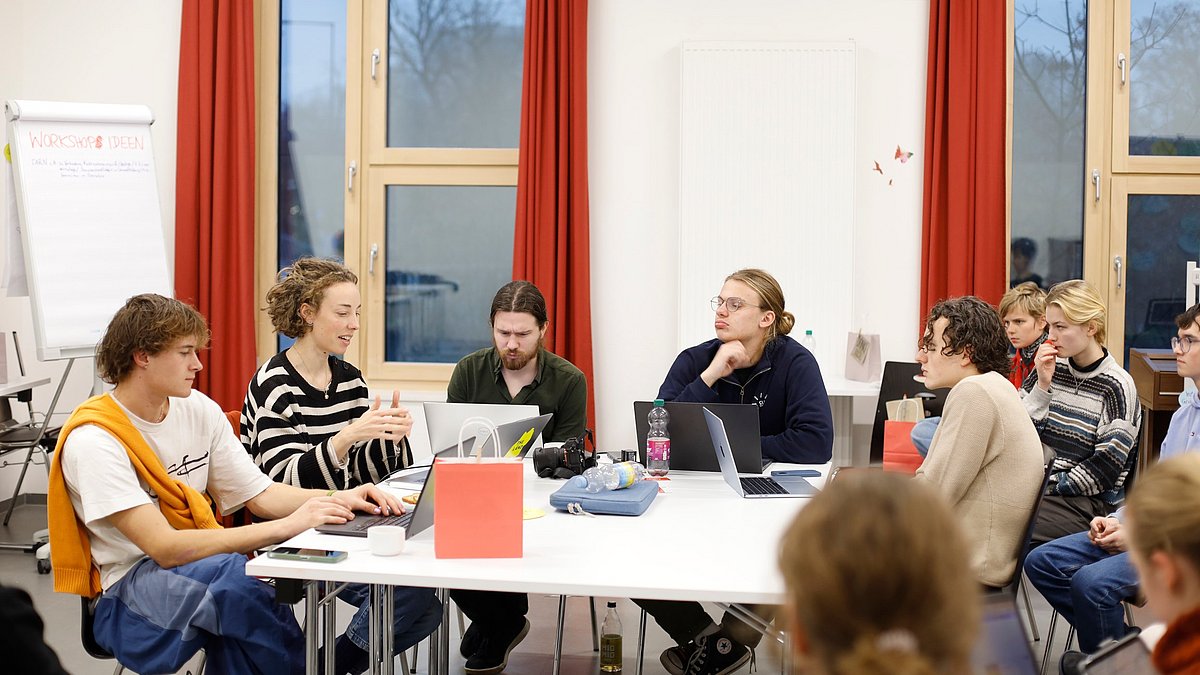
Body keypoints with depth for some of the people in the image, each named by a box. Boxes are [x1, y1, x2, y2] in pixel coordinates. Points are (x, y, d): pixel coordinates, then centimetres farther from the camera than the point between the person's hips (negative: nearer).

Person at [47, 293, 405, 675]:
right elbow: (166, 549, -23)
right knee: (230, 573, -34)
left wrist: (338, 499, -12)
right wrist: (288, 526, -28)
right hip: (131, 584, -6)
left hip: (203, 558, 6)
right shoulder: (93, 442, -16)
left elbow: (260, 495, 7)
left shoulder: (198, 409, 5)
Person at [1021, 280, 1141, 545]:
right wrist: (1042, 386, -5)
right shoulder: (1050, 368, 8)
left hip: (1090, 502, -5)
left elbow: (1107, 466, -11)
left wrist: (1053, 488, -11)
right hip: (1038, 489, 5)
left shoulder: (1117, 386, -7)